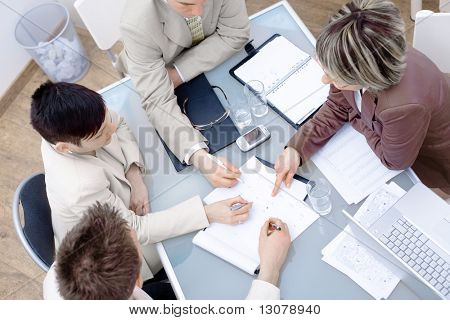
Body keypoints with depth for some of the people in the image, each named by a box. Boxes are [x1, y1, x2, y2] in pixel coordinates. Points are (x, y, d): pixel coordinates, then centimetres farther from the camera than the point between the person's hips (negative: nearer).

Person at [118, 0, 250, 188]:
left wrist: (180, 72, -33)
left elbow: (236, 34, -22)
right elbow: (158, 102, -40)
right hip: (156, 72, -2)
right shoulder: (137, 23, -39)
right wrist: (198, 156, -55)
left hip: (212, 59, 3)